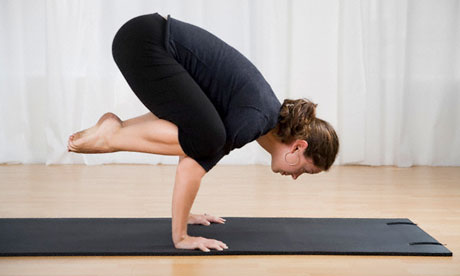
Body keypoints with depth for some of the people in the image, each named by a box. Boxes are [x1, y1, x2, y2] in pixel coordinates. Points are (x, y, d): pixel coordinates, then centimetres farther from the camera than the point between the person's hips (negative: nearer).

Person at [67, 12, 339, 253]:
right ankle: (110, 135, -4)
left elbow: (190, 147, 23)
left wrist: (183, 213, 26)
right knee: (204, 137, -18)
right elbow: (191, 166, -17)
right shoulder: (255, 118, -13)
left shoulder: (265, 113, 13)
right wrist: (180, 236, -10)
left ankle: (115, 128, 13)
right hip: (144, 42, -9)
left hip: (149, 39, 9)